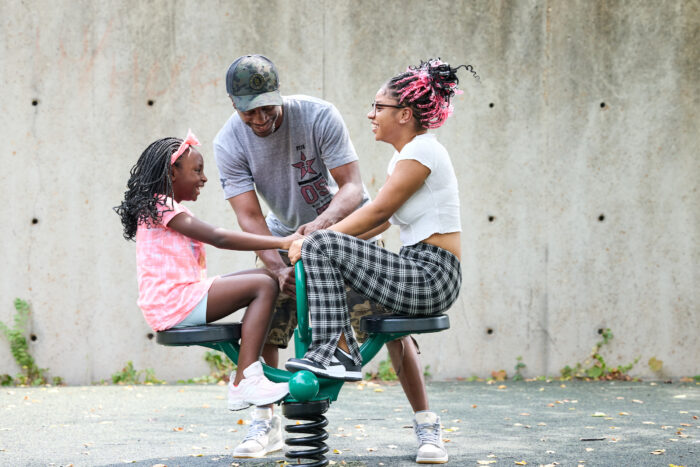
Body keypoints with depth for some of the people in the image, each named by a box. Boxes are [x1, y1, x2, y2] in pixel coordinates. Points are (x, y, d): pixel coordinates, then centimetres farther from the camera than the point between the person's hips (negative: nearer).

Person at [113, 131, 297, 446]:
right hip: (177, 304, -10)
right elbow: (218, 238, -18)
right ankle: (245, 381, -21)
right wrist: (281, 243, -19)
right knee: (264, 286, -14)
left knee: (263, 279, 11)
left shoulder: (158, 207, 25)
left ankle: (245, 375, 2)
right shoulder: (165, 208, -8)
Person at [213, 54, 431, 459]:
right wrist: (277, 267, -38)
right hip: (287, 232, 3)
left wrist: (322, 223, -47)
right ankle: (267, 422, 11)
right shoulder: (229, 144, -19)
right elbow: (249, 218, -22)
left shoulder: (319, 116, -26)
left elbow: (352, 186, -27)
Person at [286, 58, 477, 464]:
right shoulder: (406, 155, 18)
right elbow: (383, 221, 17)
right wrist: (315, 238, 8)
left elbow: (377, 212, -14)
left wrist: (311, 242, -10)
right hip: (423, 277, 10)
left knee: (321, 247, -18)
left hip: (430, 278, -10)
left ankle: (335, 352, -14)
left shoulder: (421, 150, -12)